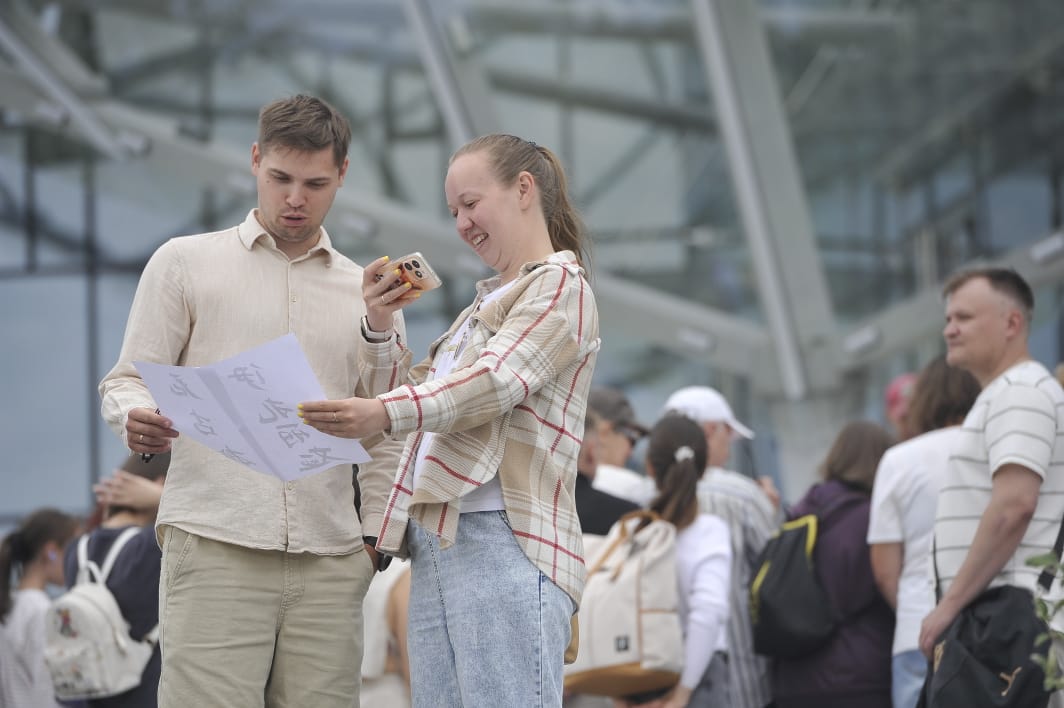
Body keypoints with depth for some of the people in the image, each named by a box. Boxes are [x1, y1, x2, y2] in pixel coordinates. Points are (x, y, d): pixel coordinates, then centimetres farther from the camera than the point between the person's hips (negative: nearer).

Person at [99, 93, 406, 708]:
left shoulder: (367, 294, 19)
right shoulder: (186, 262, 12)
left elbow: (385, 436, 21)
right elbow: (127, 381, 7)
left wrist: (376, 535, 9)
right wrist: (136, 418, -16)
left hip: (330, 563, 3)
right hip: (215, 550, -3)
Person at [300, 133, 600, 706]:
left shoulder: (560, 287, -1)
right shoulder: (485, 304, 28)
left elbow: (495, 381, -18)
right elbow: (413, 395, 32)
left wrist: (385, 413, -33)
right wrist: (379, 326, 13)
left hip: (505, 541, -9)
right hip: (436, 542, 9)